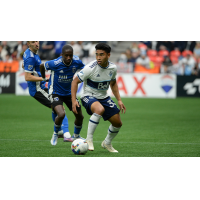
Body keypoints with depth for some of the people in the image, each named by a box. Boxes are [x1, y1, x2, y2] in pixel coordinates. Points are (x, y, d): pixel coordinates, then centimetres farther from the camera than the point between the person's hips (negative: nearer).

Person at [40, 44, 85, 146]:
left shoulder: (77, 62, -16)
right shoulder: (55, 63, -27)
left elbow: (85, 69, 8)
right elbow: (42, 66, -6)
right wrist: (43, 79, 11)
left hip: (69, 92, 5)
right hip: (56, 93, -5)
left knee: (80, 116, 8)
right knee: (61, 114, -27)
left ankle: (76, 136, 38)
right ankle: (55, 134, 4)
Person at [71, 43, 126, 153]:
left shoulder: (112, 68, -5)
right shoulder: (90, 68, -22)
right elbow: (75, 81, -14)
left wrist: (119, 100, 8)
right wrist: (74, 100, -23)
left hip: (104, 97, 6)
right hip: (89, 97, -6)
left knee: (118, 123, 6)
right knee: (100, 109, -39)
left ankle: (107, 143, 34)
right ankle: (89, 140, -28)